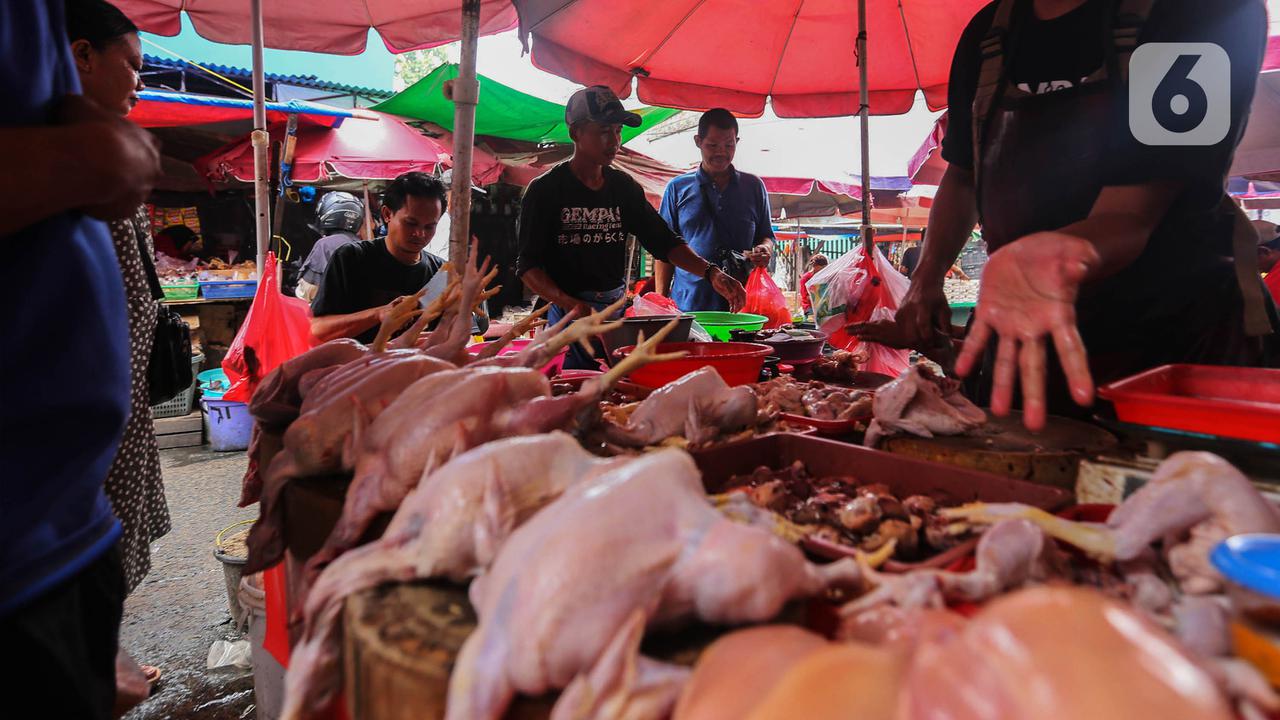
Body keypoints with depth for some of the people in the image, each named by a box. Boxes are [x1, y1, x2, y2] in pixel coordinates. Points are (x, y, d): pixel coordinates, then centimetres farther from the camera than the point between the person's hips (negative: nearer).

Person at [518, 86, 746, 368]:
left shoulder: (624, 186, 9)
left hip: (617, 307, 4)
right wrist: (571, 304, -26)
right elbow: (528, 265, -11)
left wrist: (711, 272, -9)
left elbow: (663, 240, 7)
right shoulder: (545, 190, -5)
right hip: (566, 311, -4)